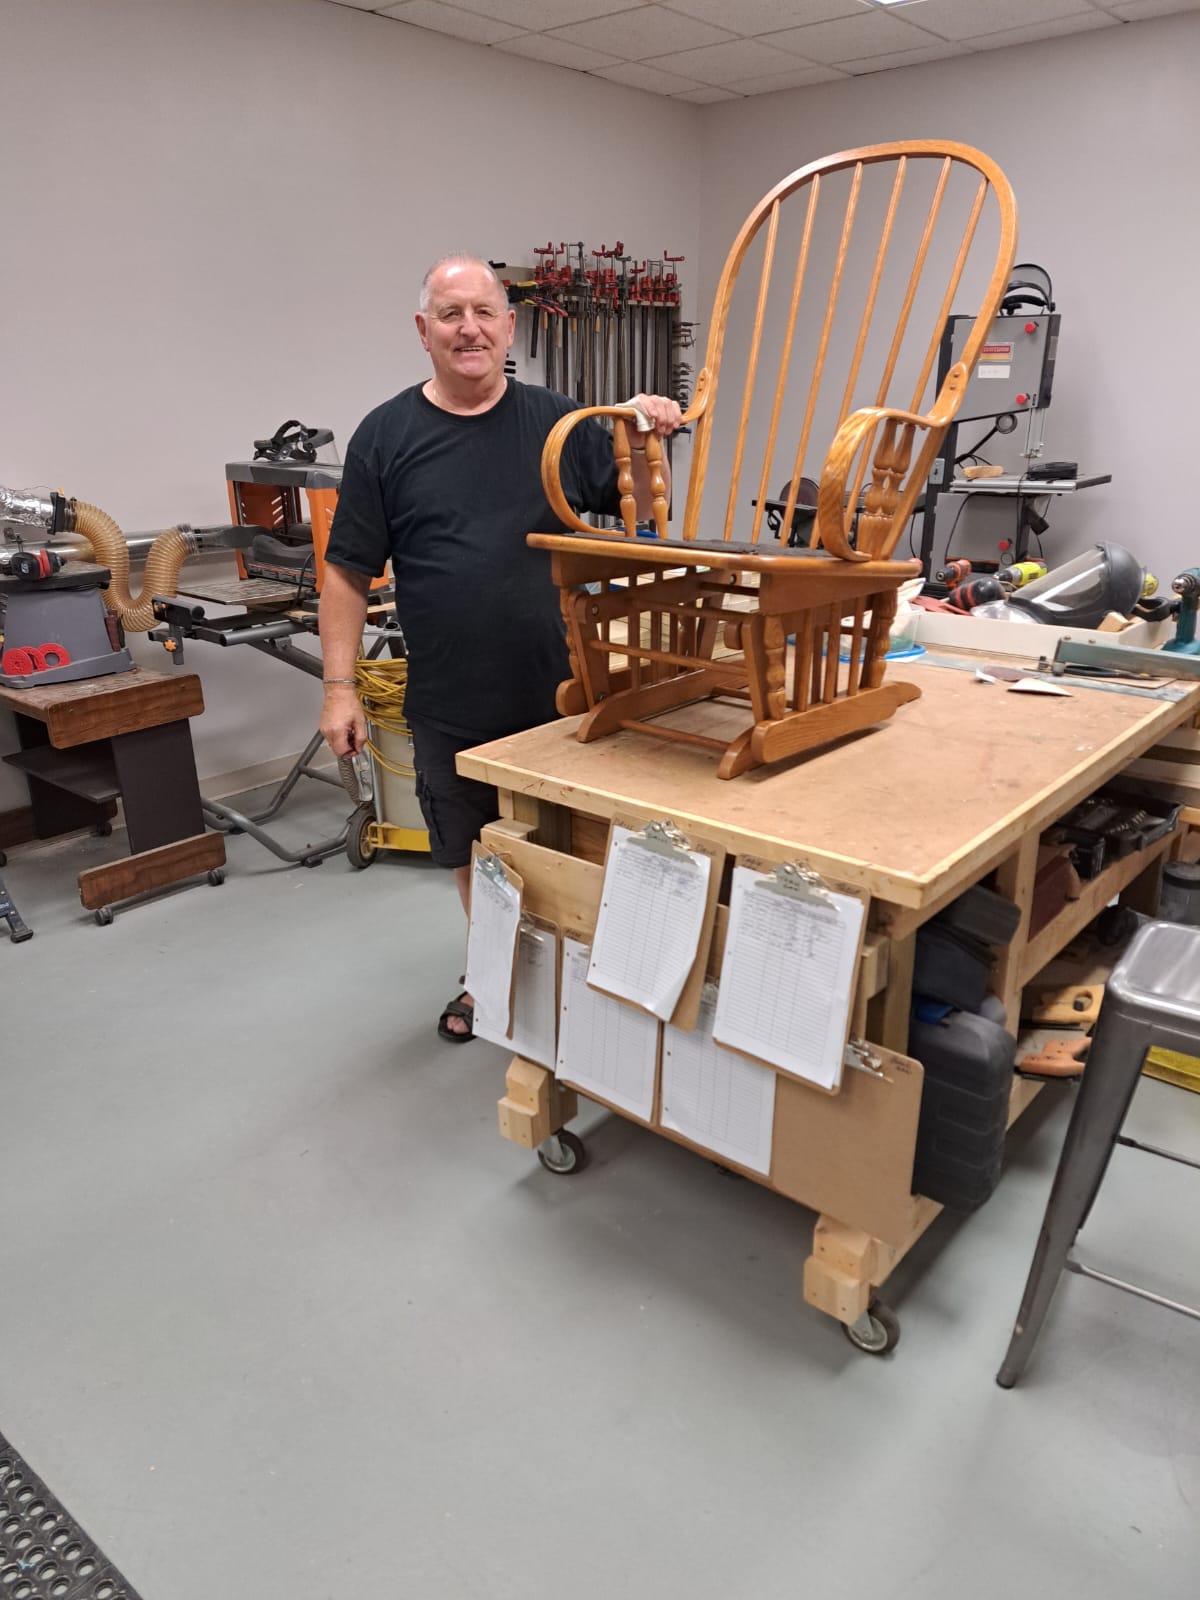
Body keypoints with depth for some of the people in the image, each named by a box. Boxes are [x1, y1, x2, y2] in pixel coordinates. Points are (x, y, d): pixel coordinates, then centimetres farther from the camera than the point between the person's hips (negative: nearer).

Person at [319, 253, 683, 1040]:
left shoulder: (560, 420, 2)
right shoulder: (386, 435, -1)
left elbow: (642, 509, 7)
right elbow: (348, 573, 0)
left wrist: (646, 446, -12)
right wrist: (340, 687, -5)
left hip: (562, 693, 0)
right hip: (451, 707, 0)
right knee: (474, 853, 16)